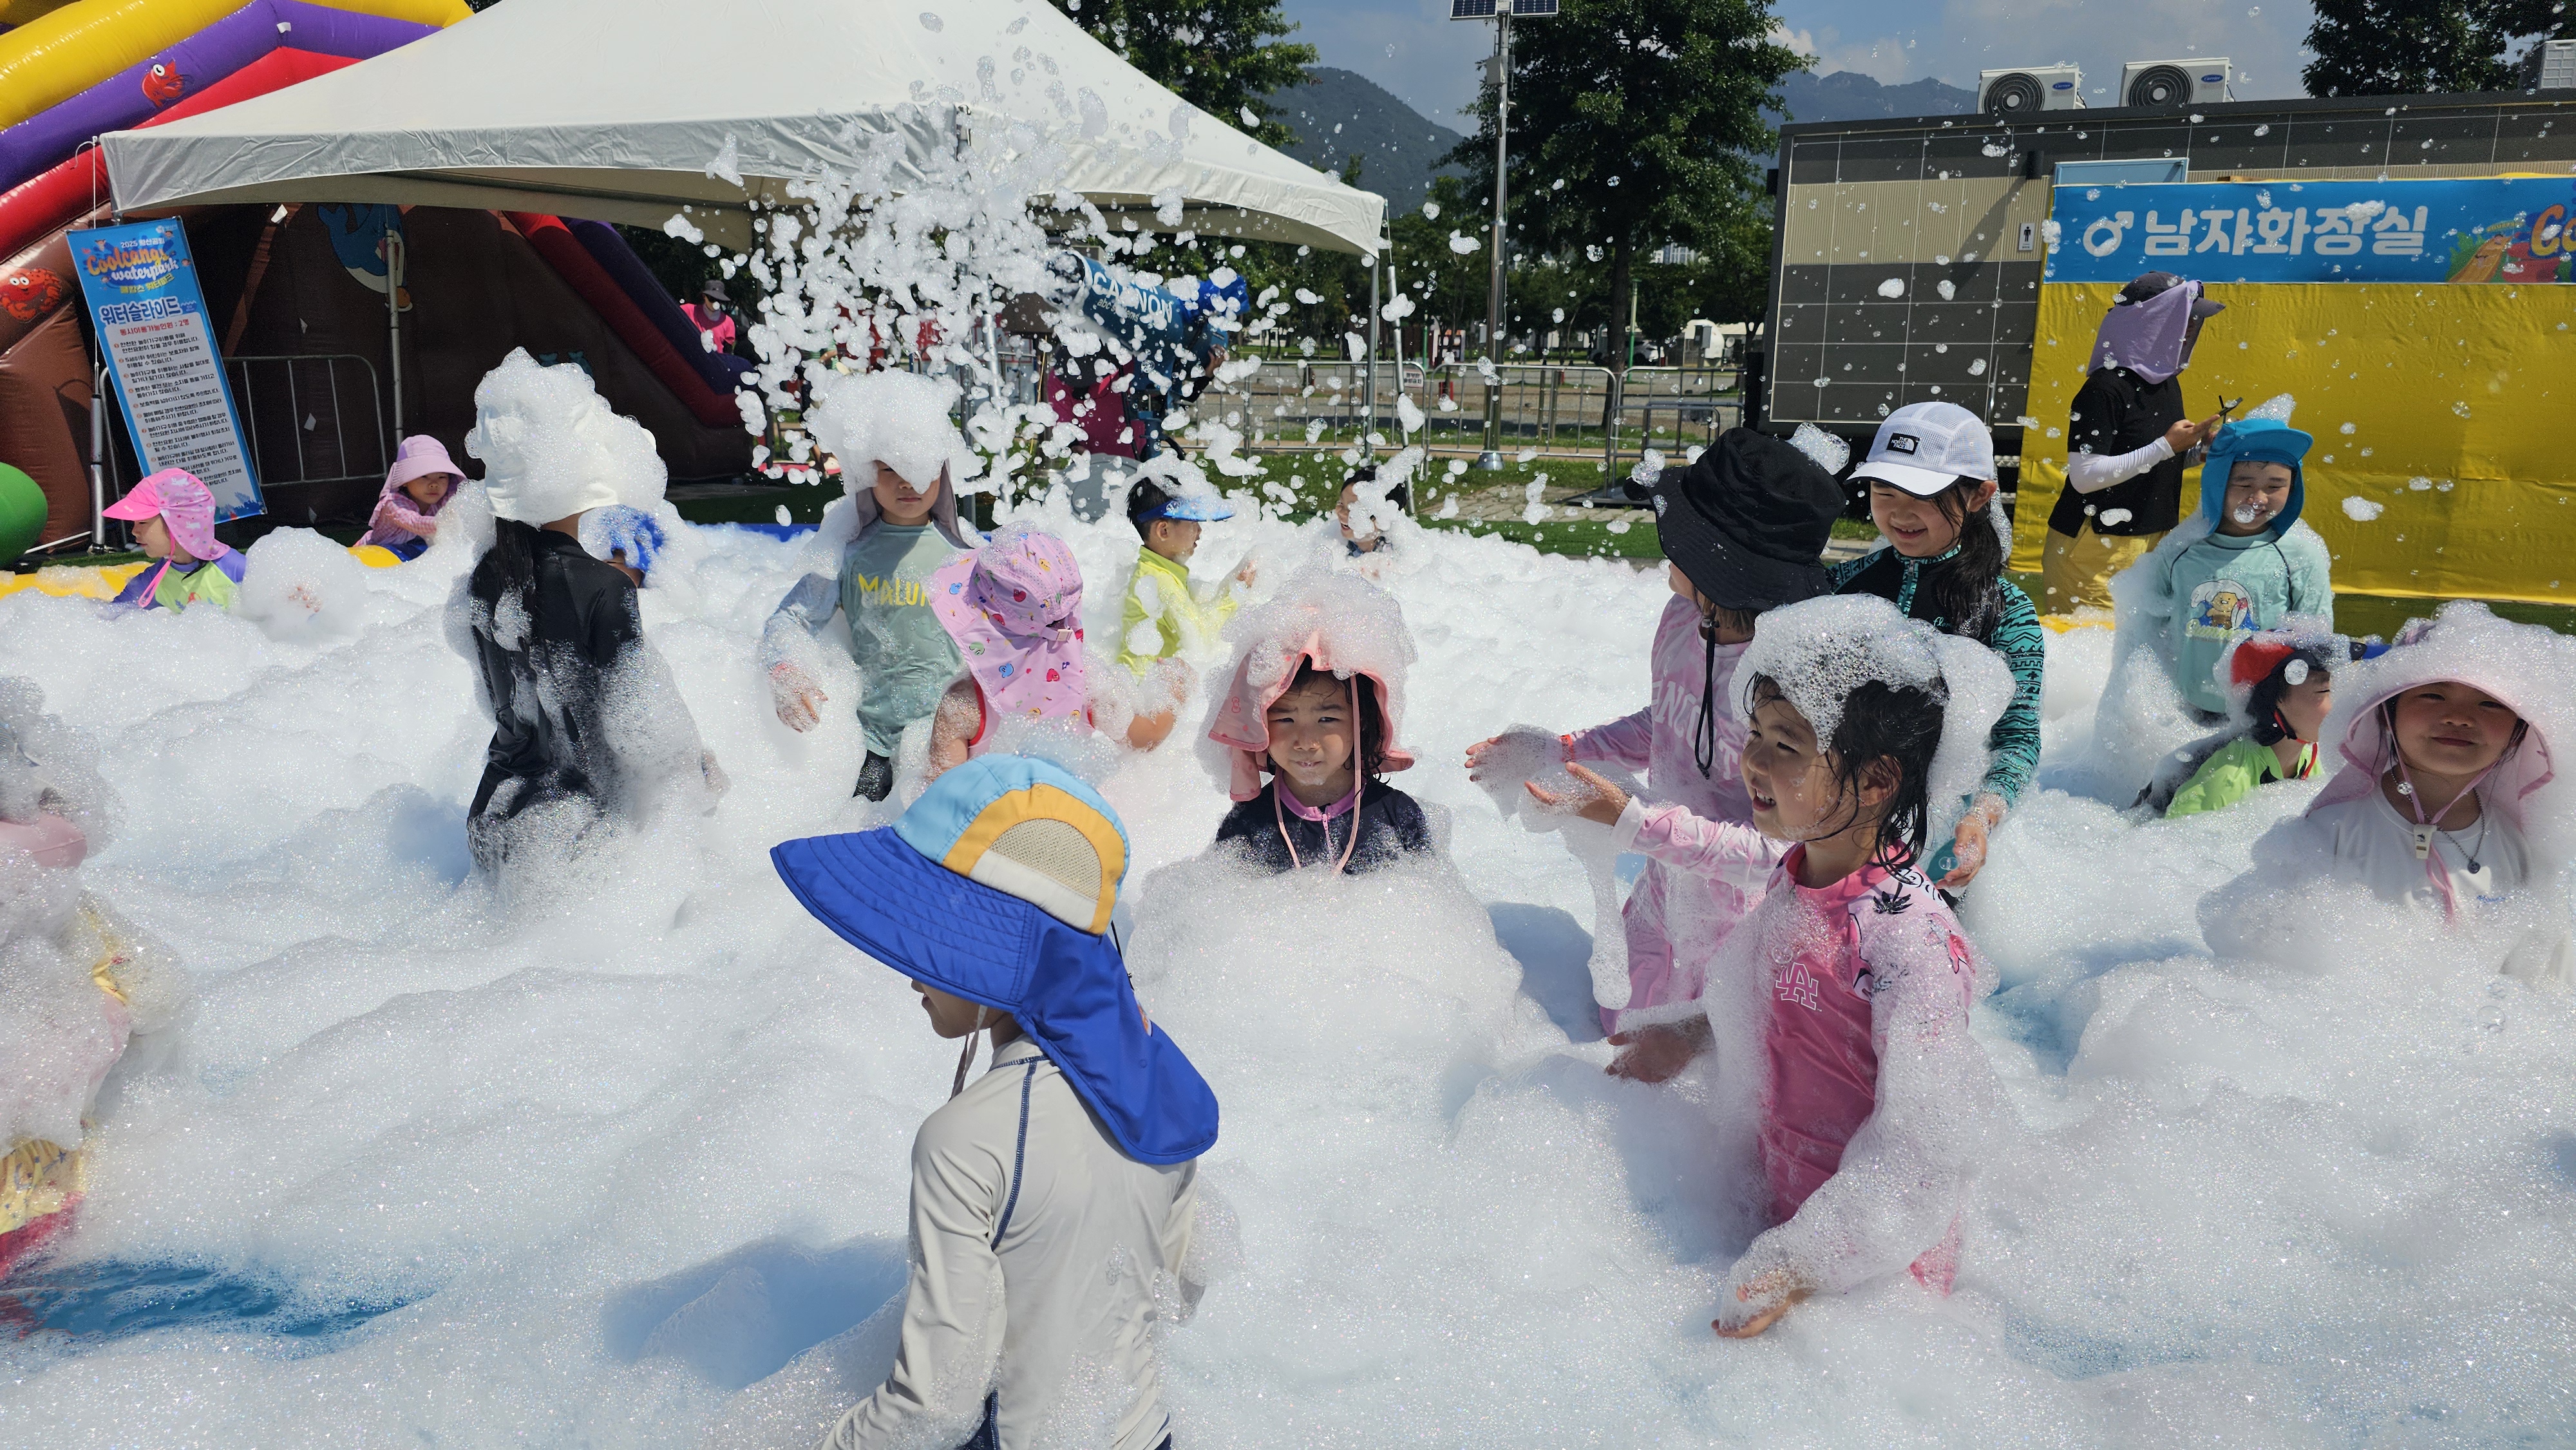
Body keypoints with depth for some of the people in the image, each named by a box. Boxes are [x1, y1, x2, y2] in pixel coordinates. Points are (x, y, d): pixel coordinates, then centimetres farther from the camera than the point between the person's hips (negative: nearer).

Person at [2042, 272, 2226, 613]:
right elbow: (2084, 476, -21)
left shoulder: (2168, 382, 12)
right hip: (2096, 549, -8)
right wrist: (2165, 447, -17)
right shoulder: (2105, 389, -14)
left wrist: (2200, 446, 4)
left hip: (2152, 542, 8)